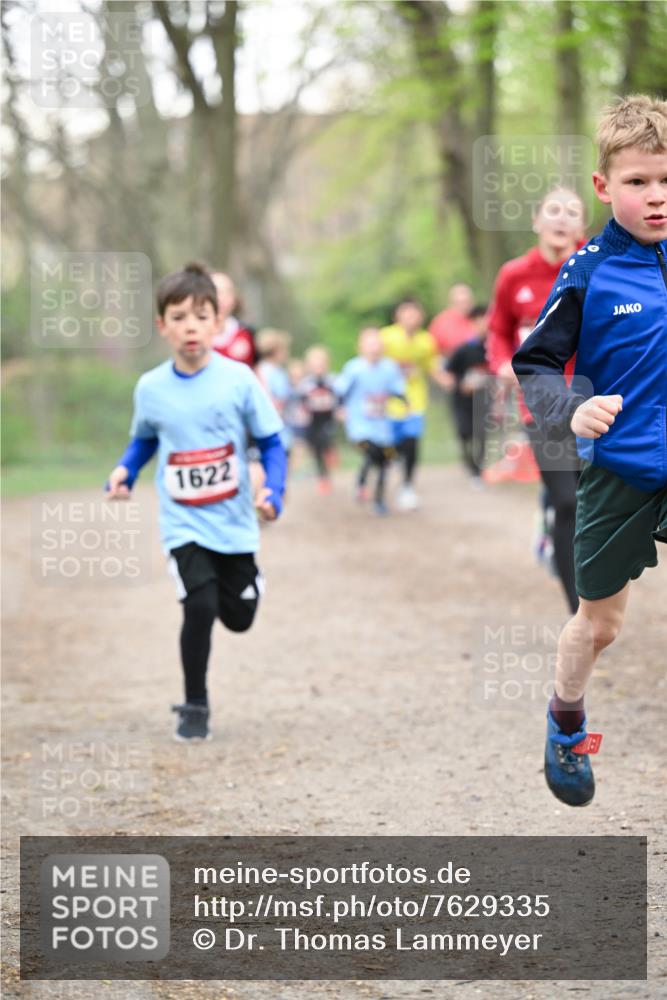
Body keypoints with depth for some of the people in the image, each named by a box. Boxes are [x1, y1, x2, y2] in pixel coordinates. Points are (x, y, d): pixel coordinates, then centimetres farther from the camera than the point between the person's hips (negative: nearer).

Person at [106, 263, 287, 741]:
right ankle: (194, 706, 1)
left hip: (235, 521, 1)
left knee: (239, 617, 12)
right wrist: (125, 470, -6)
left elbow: (271, 443, -4)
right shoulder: (150, 388, -6)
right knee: (200, 606, -18)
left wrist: (273, 491, -19)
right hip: (184, 524, -1)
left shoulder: (238, 379, -11)